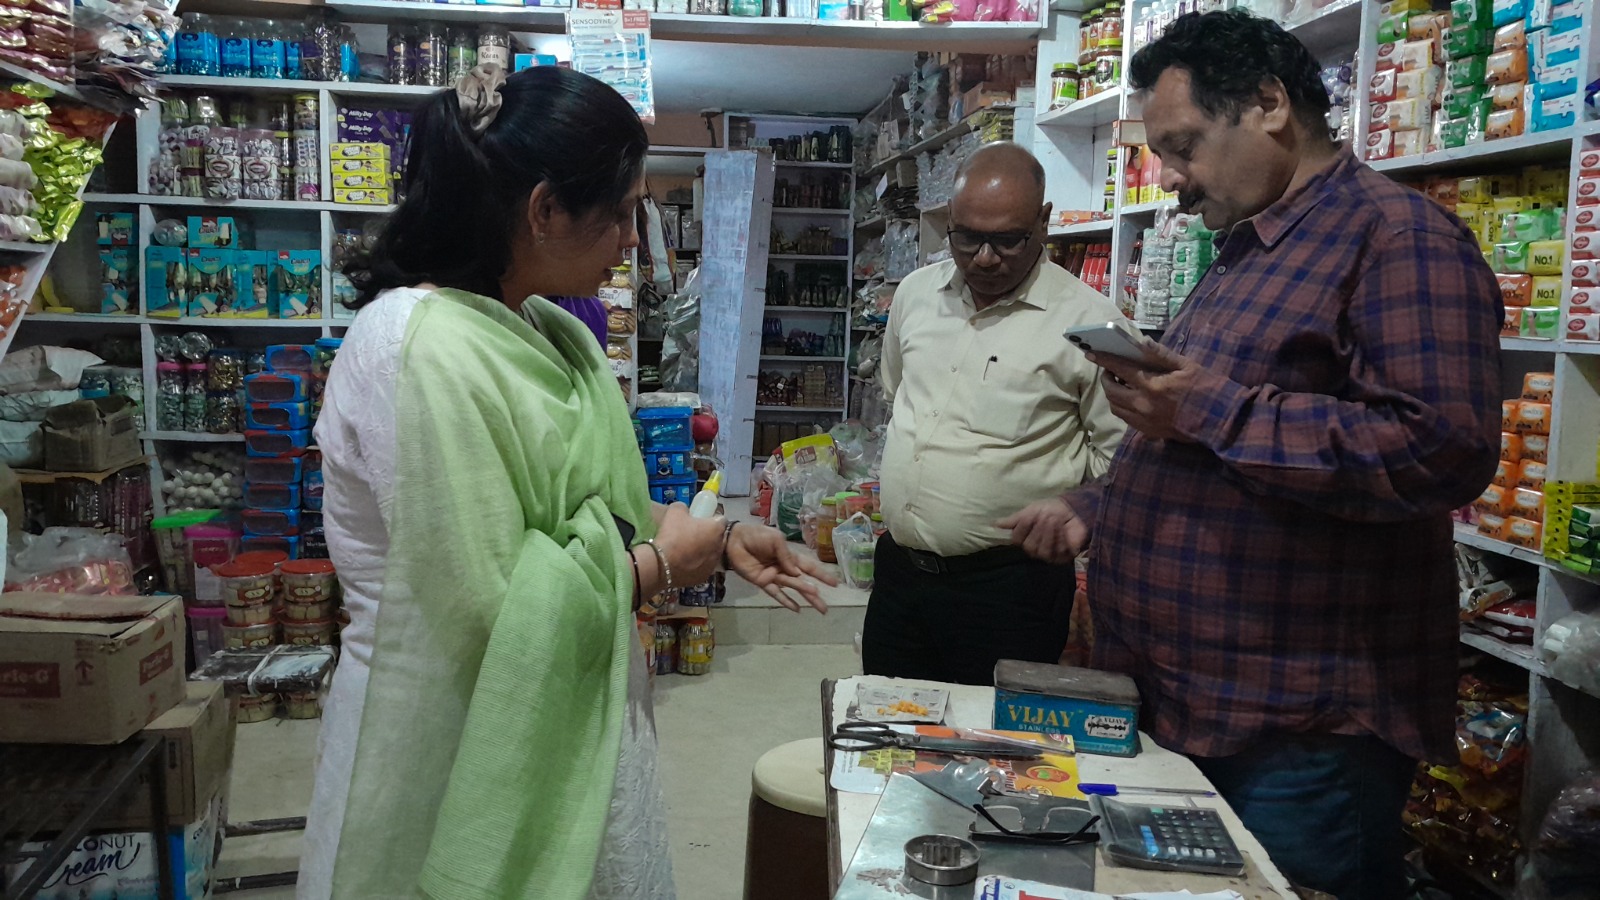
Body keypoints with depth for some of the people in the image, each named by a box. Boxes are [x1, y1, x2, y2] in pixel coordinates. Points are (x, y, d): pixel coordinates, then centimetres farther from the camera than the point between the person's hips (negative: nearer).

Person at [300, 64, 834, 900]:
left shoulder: (550, 331, 5)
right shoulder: (420, 354, -24)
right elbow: (491, 608, -27)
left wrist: (716, 536, 4)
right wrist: (659, 564, -14)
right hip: (474, 762, -8)